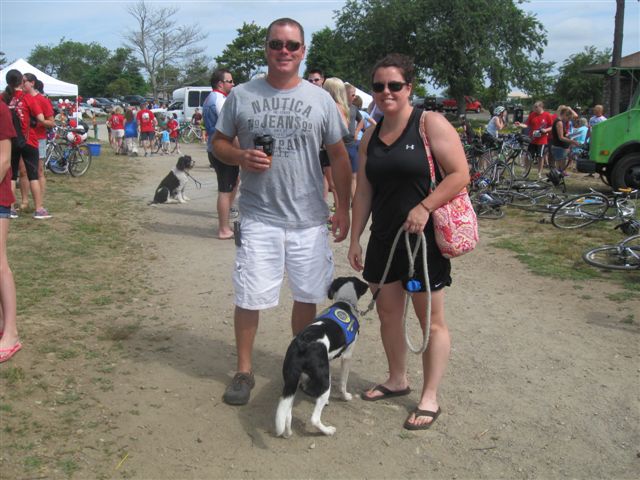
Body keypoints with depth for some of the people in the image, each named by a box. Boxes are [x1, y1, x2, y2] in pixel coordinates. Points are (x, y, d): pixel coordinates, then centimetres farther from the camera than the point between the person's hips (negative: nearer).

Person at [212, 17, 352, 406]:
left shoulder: (320, 99, 5)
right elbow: (219, 143, 10)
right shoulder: (241, 96, 3)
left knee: (308, 296, 11)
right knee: (250, 297, 2)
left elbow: (339, 156, 8)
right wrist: (240, 157, -13)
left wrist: (343, 209, 3)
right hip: (258, 217, -1)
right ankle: (244, 370, 21)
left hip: (310, 220, 1)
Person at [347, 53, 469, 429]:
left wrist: (424, 207, -23)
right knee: (388, 313, 15)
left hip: (424, 237, -6)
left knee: (431, 319, 4)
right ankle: (398, 380, 33)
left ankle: (430, 399, 13)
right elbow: (364, 191, 12)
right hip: (384, 237, 7)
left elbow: (460, 175, -14)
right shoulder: (371, 137, 10)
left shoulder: (431, 124, -9)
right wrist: (355, 239, 8)